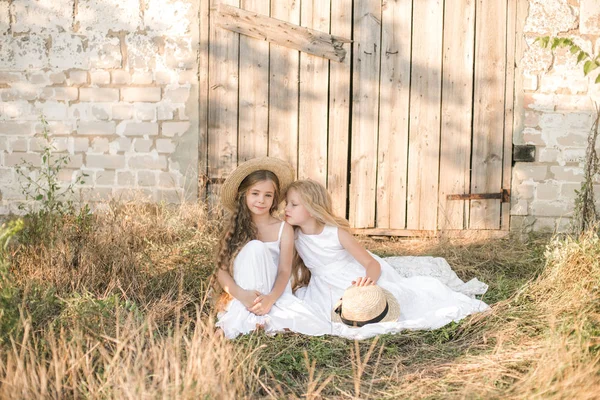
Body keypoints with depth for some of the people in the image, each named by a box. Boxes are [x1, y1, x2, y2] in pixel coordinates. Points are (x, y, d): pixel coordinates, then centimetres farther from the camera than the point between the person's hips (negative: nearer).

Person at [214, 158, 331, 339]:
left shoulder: (284, 229, 2)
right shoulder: (234, 228, 3)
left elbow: (284, 271, -7)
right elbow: (222, 271, -4)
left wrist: (271, 298, -27)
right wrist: (241, 294, -25)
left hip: (275, 296, 1)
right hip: (243, 299, -1)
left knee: (319, 328, -24)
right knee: (254, 247, -25)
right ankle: (249, 317, -28)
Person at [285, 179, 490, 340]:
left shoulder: (337, 233, -20)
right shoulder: (293, 236, -10)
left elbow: (372, 263, -19)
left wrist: (369, 279, -40)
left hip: (357, 280, -3)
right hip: (328, 290, 4)